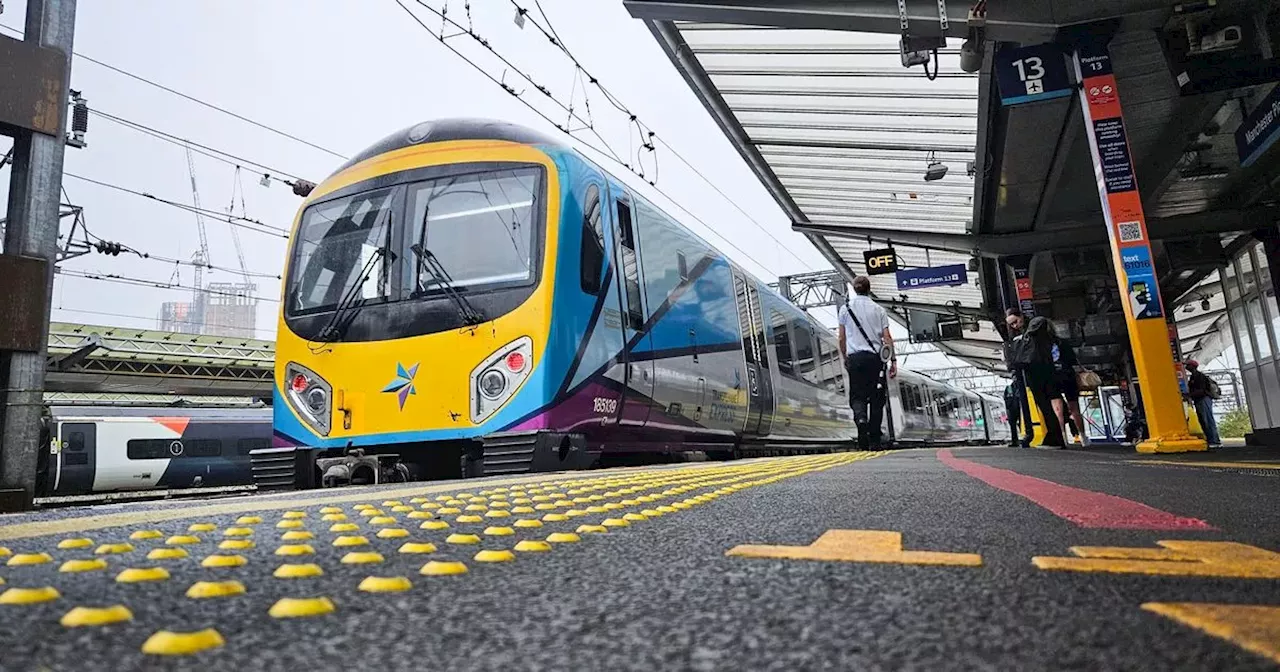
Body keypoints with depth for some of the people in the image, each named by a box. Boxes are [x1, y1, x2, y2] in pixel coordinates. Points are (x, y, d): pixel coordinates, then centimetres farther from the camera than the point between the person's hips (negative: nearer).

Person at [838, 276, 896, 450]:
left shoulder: (846, 308, 5)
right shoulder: (878, 310, 5)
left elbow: (842, 339, 7)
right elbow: (887, 338, 0)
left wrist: (844, 358, 19)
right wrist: (893, 360, 4)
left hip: (855, 357, 0)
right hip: (875, 357, 0)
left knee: (857, 396, 4)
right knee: (876, 398, 6)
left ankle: (861, 418, -28)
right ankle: (874, 440, 9)